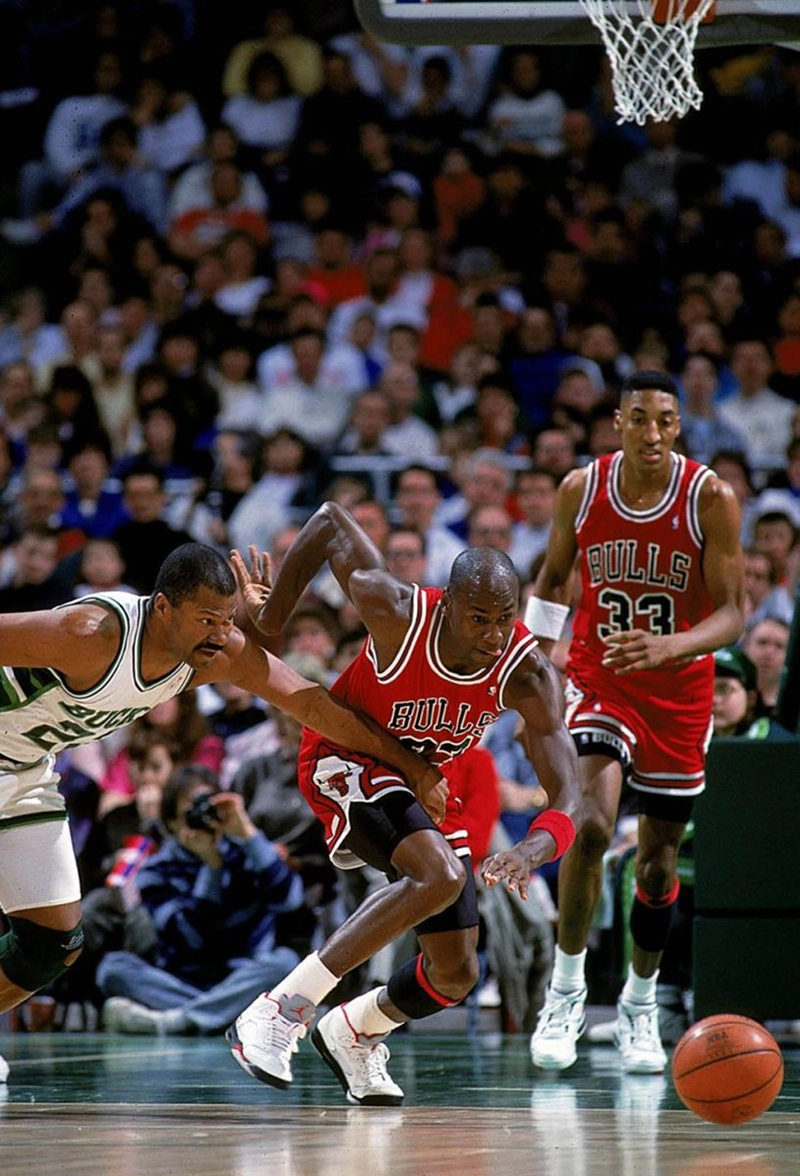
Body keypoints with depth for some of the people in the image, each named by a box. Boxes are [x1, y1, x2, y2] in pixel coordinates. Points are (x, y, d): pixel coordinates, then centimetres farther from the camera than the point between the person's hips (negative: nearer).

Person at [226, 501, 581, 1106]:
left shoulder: (528, 675, -25)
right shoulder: (397, 613, -32)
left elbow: (569, 798, -29)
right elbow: (331, 521, -15)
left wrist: (532, 850, -51)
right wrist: (267, 622, -9)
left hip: (428, 785, 5)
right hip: (347, 762, -5)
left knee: (456, 976, 4)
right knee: (440, 875, -34)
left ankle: (352, 1032, 37)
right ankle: (279, 1012, -32)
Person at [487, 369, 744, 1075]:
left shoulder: (711, 499, -15)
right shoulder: (581, 489, -8)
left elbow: (732, 614, -17)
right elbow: (553, 578, 10)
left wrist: (669, 646, -35)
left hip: (678, 693, 0)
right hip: (598, 678, 0)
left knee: (660, 858, 9)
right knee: (593, 824, -23)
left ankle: (640, 1006, 29)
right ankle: (566, 990, -9)